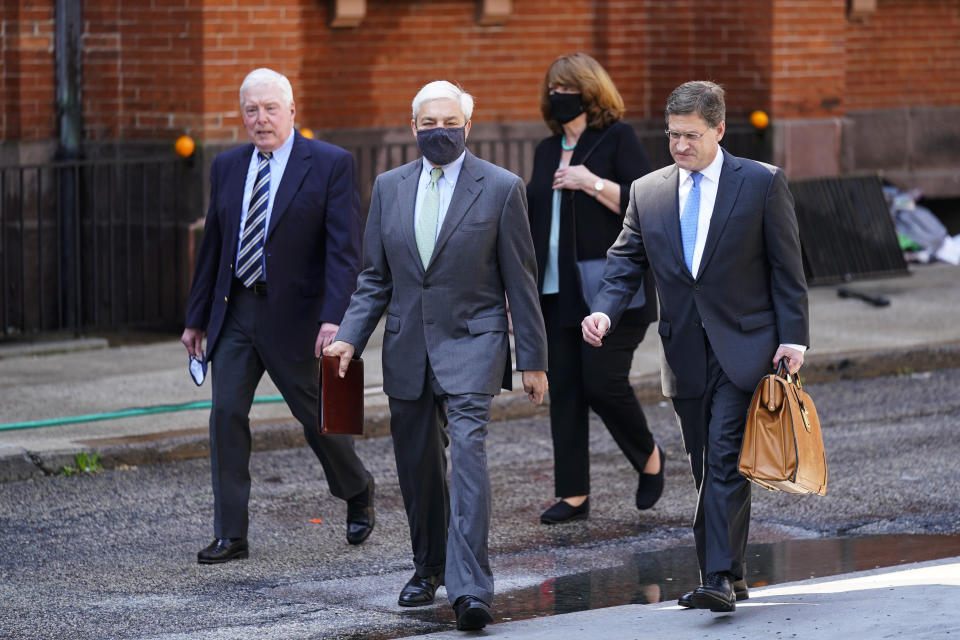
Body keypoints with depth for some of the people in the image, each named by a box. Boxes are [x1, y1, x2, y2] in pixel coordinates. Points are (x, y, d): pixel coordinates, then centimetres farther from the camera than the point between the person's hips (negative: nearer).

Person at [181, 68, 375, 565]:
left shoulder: (331, 165, -7)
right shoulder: (227, 167, 9)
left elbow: (344, 249, -14)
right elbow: (213, 246, 15)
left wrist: (334, 318, -24)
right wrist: (196, 317, 14)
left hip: (292, 313, -4)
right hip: (235, 312, 4)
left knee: (315, 415, 7)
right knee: (226, 414, -4)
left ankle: (358, 492, 36)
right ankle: (230, 536, 0)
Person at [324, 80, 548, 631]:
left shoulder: (501, 188, -3)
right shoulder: (390, 187, 9)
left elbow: (521, 280, -1)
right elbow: (376, 276, 12)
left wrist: (534, 359, -2)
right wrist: (350, 337, -1)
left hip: (471, 343, -5)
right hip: (408, 347, 5)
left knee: (468, 449, -19)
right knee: (418, 465, 12)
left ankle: (470, 587, -25)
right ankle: (429, 567, 32)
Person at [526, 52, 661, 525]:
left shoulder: (618, 139, -2)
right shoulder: (547, 151, 17)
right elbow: (534, 222, 22)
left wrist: (594, 183, -18)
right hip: (558, 294, 6)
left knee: (603, 381, -13)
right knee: (564, 389, 2)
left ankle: (649, 458, 14)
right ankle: (574, 494, 6)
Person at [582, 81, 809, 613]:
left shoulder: (762, 183, 0)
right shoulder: (647, 192, 9)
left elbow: (786, 266, 0)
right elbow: (626, 261, 8)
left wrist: (792, 336, -7)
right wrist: (604, 310, -11)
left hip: (743, 348, -4)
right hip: (685, 353, 4)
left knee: (725, 461, -15)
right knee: (706, 468, 8)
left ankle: (719, 578, -19)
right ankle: (727, 578, 15)